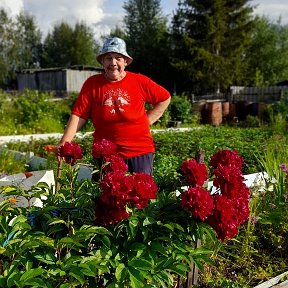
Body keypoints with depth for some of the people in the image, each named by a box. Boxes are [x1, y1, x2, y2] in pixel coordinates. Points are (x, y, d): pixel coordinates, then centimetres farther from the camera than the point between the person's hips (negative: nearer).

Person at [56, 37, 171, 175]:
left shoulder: (140, 81, -1)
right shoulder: (92, 84, 0)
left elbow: (165, 98, 11)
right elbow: (78, 116, -5)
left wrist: (148, 120, 3)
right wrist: (63, 144, -16)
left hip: (139, 152, 0)